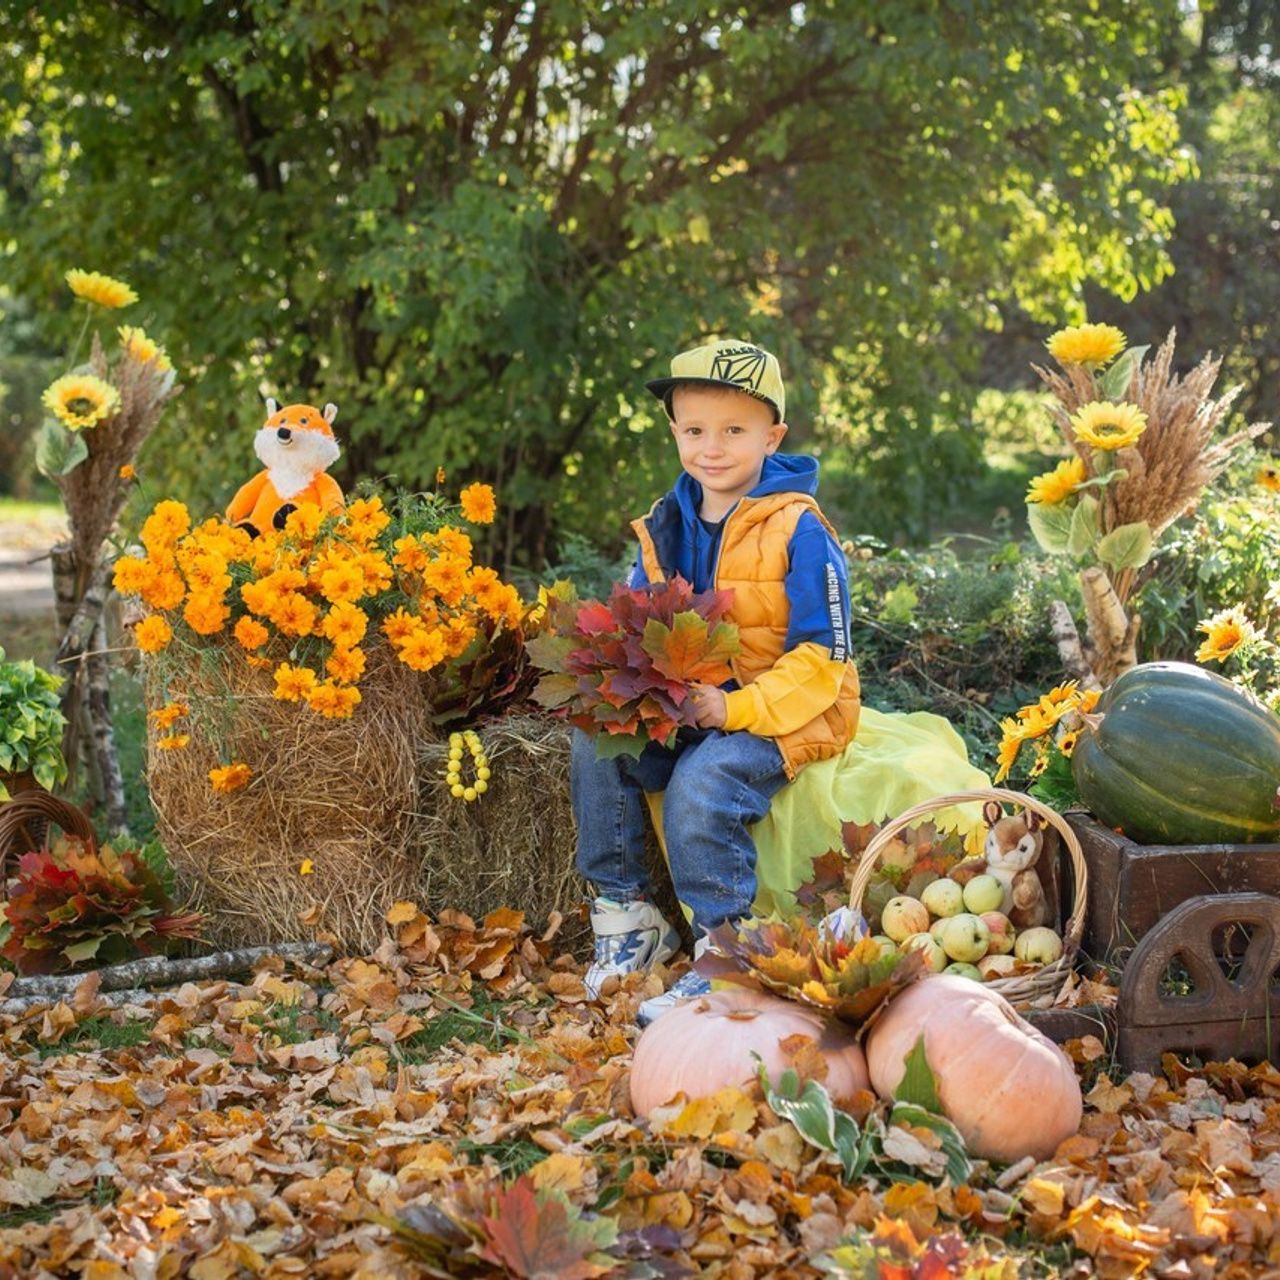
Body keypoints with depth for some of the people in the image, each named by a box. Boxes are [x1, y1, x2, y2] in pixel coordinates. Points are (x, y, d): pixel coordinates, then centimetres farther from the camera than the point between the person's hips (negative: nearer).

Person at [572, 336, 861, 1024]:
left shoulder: (798, 532, -12)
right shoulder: (667, 525, 7)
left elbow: (819, 660, -15)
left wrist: (734, 710, -26)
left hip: (786, 713, -7)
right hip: (686, 706, 7)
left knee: (701, 781, -32)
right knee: (596, 744, -15)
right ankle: (627, 918, -1)